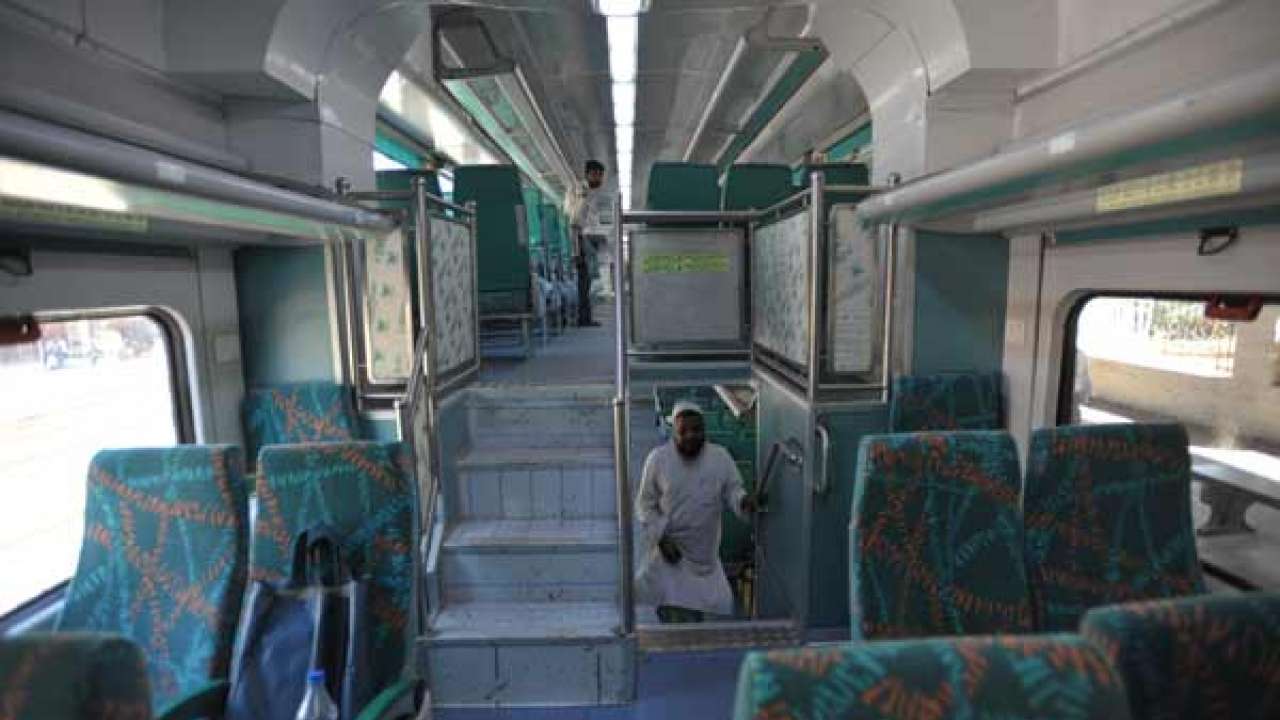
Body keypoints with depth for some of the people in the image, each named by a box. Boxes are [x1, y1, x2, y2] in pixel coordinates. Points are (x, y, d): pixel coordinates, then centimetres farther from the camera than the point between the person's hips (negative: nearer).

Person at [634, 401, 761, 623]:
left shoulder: (720, 457, -6)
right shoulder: (658, 458, -11)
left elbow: (732, 490, -1)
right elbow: (645, 505, -5)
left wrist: (744, 501, -25)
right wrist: (661, 538, -15)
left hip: (704, 553, 2)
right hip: (668, 549, -2)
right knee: (670, 613, 2)